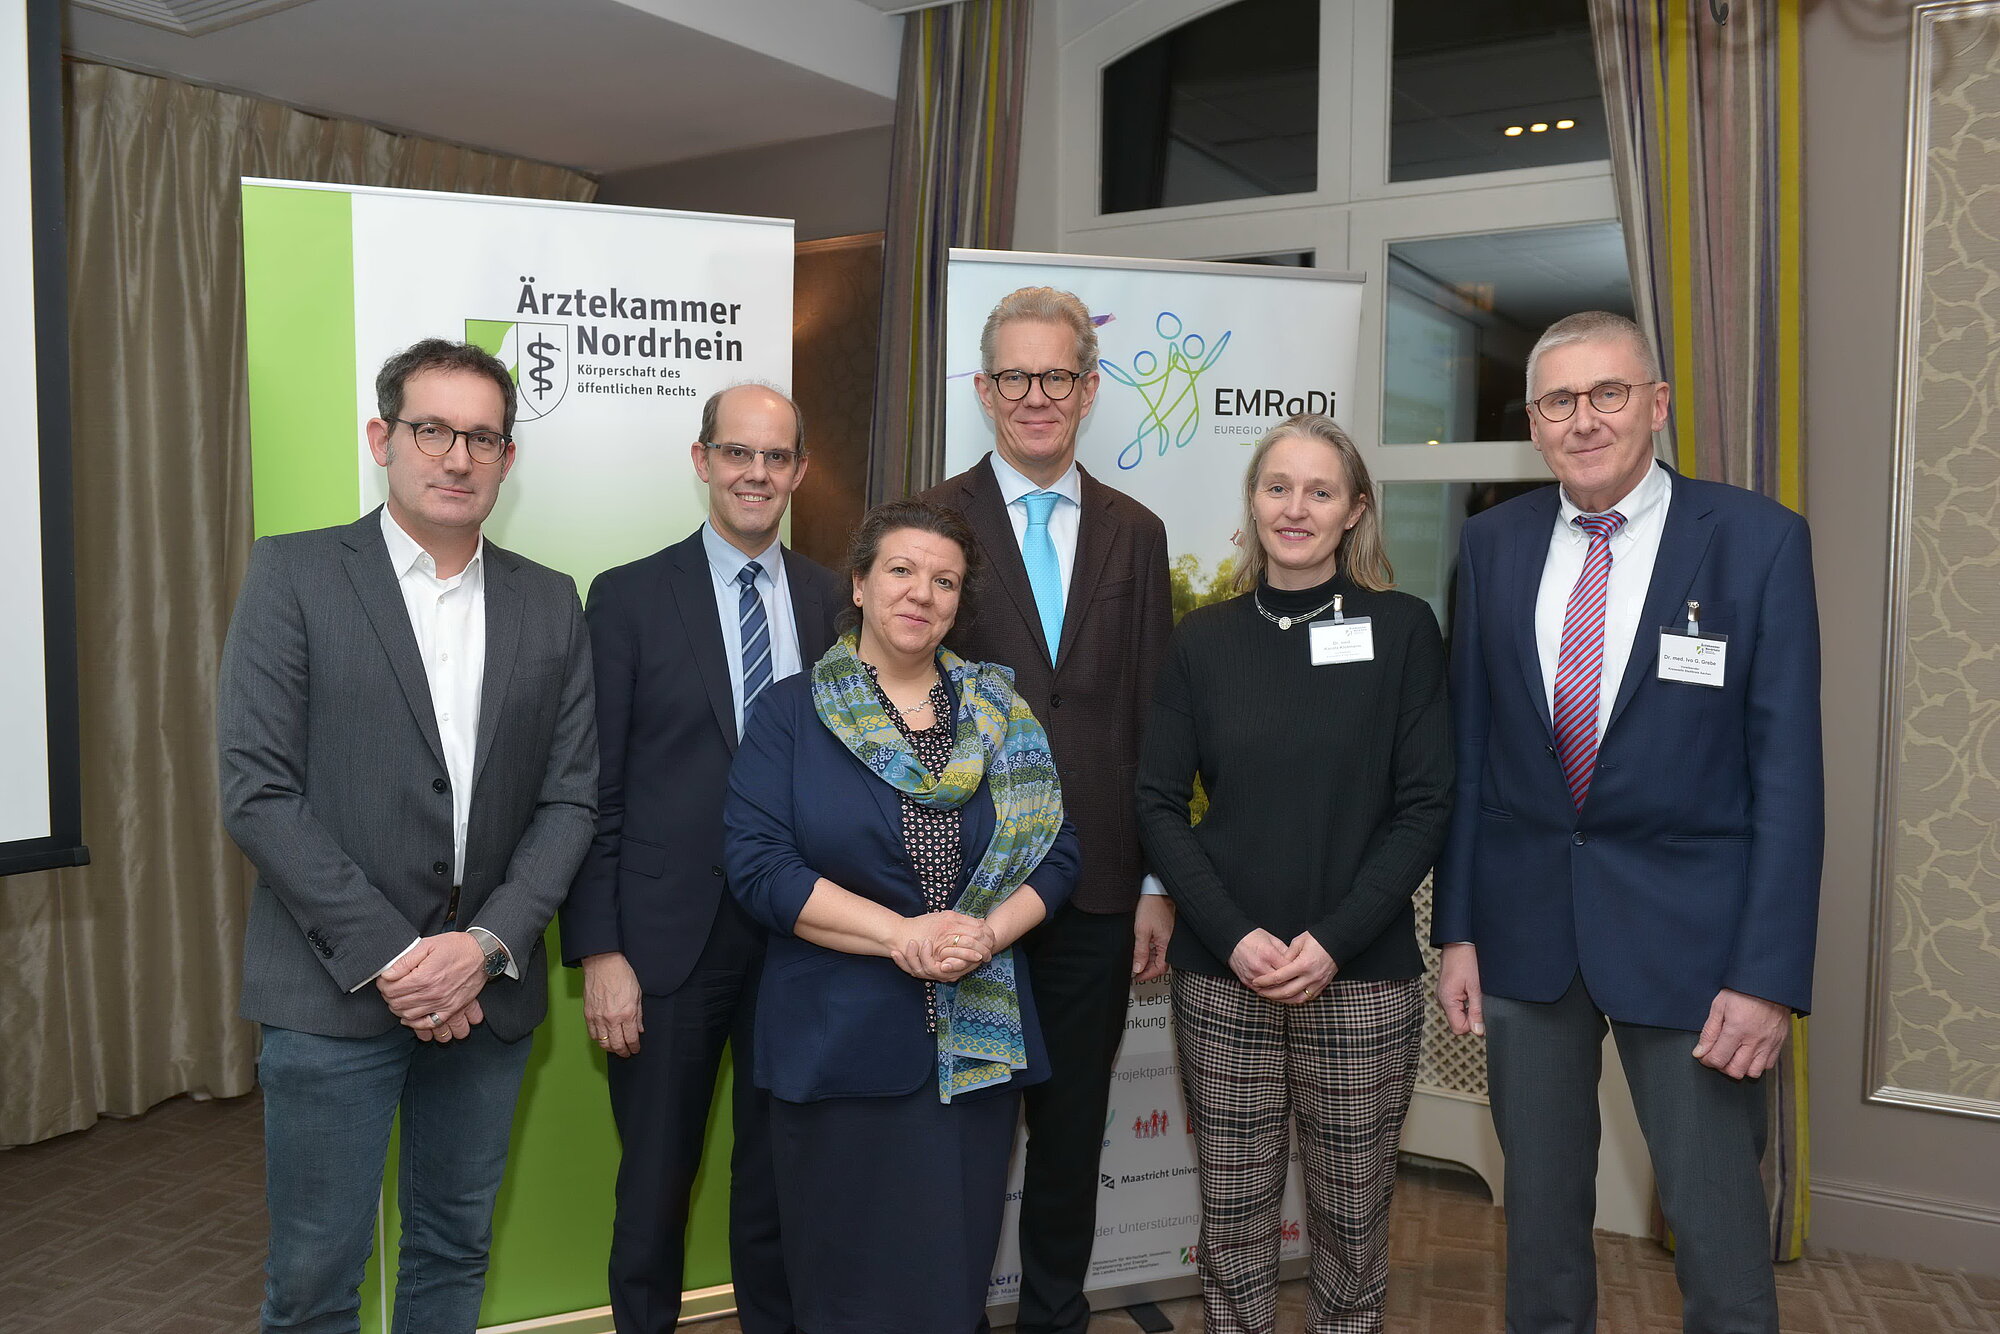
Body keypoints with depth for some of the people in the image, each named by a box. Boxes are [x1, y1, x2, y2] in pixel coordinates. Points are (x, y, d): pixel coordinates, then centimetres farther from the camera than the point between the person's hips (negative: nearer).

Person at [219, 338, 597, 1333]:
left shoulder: (550, 604, 7)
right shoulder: (293, 574, -3)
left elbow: (569, 798, 4)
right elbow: (255, 789, -9)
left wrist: (488, 943, -10)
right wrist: (385, 956, -14)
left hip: (487, 987, 3)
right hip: (335, 990, -3)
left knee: (455, 1252, 16)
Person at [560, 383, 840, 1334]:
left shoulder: (831, 601, 5)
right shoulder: (629, 597, -3)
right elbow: (595, 790, -5)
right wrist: (599, 952, -10)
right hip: (669, 937, -2)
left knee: (781, 1175, 16)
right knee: (656, 1181, 12)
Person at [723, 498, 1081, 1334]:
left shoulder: (1001, 714, 8)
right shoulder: (791, 713, -1)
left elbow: (1055, 848, 6)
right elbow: (757, 862, -10)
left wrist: (989, 932, -13)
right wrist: (900, 933, -17)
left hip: (977, 1042, 3)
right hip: (840, 1041, -2)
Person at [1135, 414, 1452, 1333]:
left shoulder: (1401, 629, 0)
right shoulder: (1203, 639, 4)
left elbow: (1424, 806, -3)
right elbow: (1158, 803, 2)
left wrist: (1331, 941, -12)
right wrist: (1235, 935, -10)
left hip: (1362, 975, -1)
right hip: (1221, 976, 1)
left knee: (1351, 1213, 9)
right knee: (1233, 1208, 9)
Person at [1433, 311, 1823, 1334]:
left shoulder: (1758, 541, -6)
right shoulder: (1493, 544, 3)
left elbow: (1788, 769, -8)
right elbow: (1467, 744, 5)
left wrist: (1769, 974, -12)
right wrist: (1456, 928, 3)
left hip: (1685, 932, -3)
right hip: (1525, 925, 3)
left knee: (1717, 1225, 5)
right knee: (1539, 1209, 17)